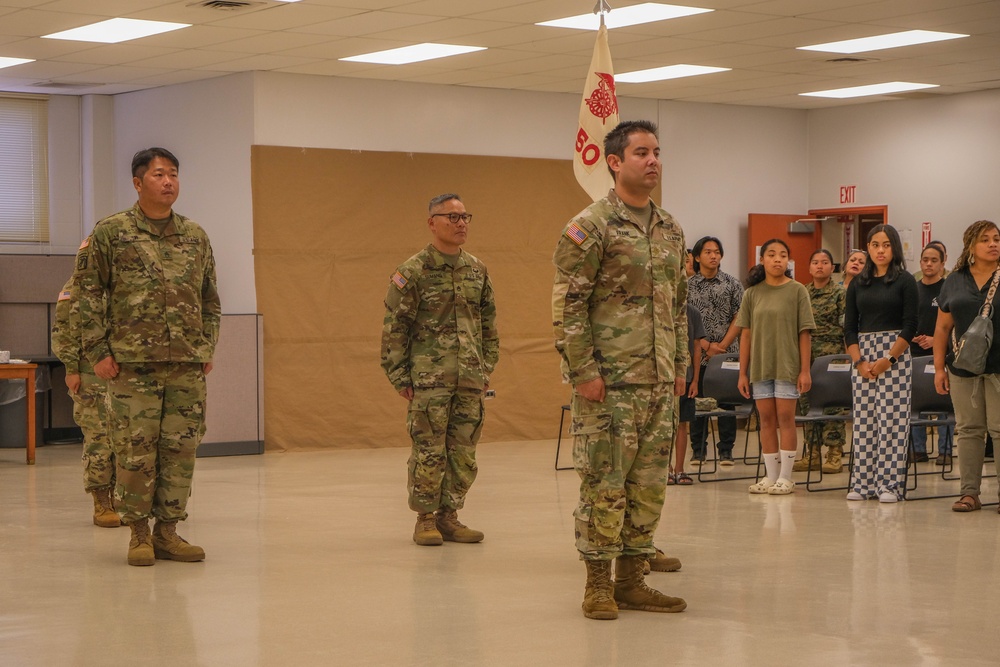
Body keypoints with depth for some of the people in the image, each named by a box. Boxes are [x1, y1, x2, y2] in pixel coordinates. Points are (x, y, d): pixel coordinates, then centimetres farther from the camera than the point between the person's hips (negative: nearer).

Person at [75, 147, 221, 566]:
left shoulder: (195, 237, 12)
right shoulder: (111, 233, 1)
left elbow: (210, 299, 18)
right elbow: (89, 294, 0)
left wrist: (208, 348, 10)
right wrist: (98, 352, -6)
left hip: (188, 363, 4)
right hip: (133, 362, -4)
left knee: (181, 449, 4)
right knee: (135, 449, -2)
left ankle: (167, 531, 14)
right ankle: (139, 534, 9)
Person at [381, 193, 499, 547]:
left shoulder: (477, 269, 11)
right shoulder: (413, 271, -5)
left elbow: (489, 322, 18)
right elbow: (394, 328, -5)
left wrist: (487, 368, 14)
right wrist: (399, 377, -7)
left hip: (470, 380, 5)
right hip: (429, 379, -5)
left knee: (463, 453, 6)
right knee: (428, 452, -2)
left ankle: (449, 515, 16)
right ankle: (425, 519, 8)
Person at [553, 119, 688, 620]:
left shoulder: (670, 230, 14)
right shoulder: (590, 228, -9)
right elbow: (567, 306, -11)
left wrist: (680, 366, 15)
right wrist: (584, 371, -16)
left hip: (659, 381, 7)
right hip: (609, 382, -7)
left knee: (649, 485, 9)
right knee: (604, 485, -3)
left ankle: (632, 581, 18)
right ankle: (598, 585, 7)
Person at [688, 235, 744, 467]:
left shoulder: (732, 284, 4)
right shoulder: (688, 286, 3)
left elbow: (739, 318, 0)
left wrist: (722, 346, -9)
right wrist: (706, 345, -10)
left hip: (727, 353, 0)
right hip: (697, 353, 0)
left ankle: (726, 450, 6)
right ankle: (698, 449, 11)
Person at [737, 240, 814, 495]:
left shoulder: (797, 290, -2)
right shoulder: (753, 293, 5)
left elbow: (804, 333, -3)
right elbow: (745, 333, 6)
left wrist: (805, 370, -7)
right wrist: (743, 372, 4)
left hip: (788, 366, -3)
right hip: (760, 366, 3)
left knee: (785, 418, -2)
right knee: (766, 419, 6)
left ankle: (785, 477, 4)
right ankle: (770, 476, 13)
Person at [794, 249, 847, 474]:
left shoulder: (840, 294, -1)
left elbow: (847, 327, -5)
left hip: (831, 356, -5)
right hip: (805, 355, 5)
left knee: (831, 403, -4)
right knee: (807, 403, 5)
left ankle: (834, 455, 1)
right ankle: (812, 454, 11)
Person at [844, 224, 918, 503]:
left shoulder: (905, 281, 0)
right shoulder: (858, 284, 10)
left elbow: (910, 325, -6)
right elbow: (849, 326, 8)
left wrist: (888, 359, -13)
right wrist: (859, 361, -6)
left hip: (895, 355, -4)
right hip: (862, 357, 4)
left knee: (892, 420, -5)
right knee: (864, 420, 4)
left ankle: (890, 484, -2)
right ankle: (863, 483, 8)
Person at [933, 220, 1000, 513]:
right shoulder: (955, 282, 9)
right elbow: (943, 327, 12)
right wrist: (939, 367, 7)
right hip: (964, 366, 3)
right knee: (968, 429, 6)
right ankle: (970, 492, 11)